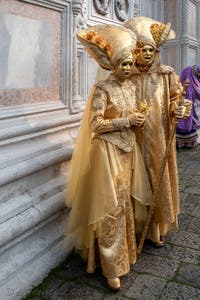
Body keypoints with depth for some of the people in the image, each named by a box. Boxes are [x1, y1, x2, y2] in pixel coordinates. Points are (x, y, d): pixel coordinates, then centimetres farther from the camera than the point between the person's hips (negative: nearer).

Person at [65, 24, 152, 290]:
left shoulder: (130, 86, 9)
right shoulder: (102, 89, -13)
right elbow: (96, 124, -18)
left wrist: (139, 117, -4)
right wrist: (127, 121, -18)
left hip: (128, 149, 7)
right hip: (108, 151, -7)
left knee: (125, 203, 16)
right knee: (111, 208, 0)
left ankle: (125, 249, 35)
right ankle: (112, 266, 15)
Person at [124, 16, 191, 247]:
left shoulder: (166, 75, 3)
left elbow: (174, 101, 4)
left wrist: (178, 109, -17)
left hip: (159, 140, 1)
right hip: (135, 140, -1)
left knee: (158, 180, 8)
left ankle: (157, 228, 25)